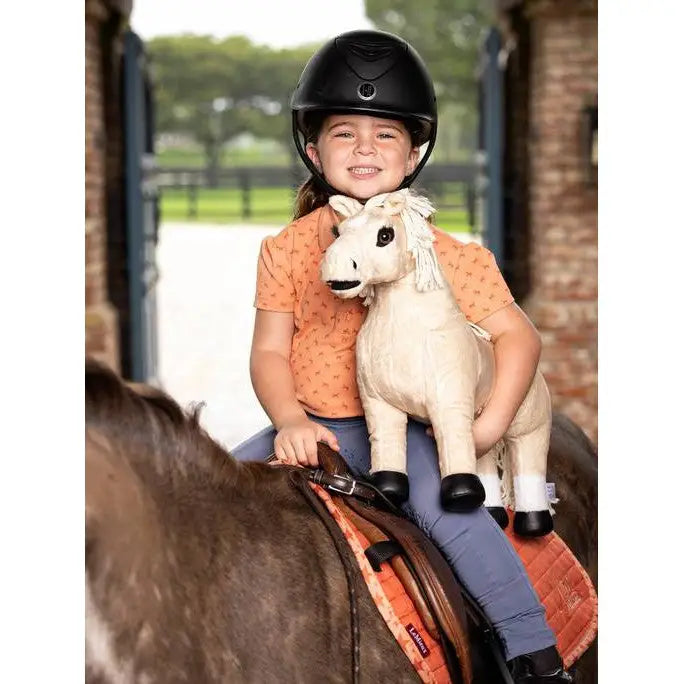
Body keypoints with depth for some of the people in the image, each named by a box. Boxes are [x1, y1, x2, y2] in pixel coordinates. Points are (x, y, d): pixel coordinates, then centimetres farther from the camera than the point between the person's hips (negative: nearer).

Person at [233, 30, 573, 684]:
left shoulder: (442, 254, -5)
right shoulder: (287, 249, 3)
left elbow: (518, 335, -6)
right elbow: (269, 350, 1)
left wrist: (488, 426, -17)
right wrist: (289, 421, -17)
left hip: (404, 427, -3)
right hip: (309, 427, 4)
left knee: (448, 507, -28)